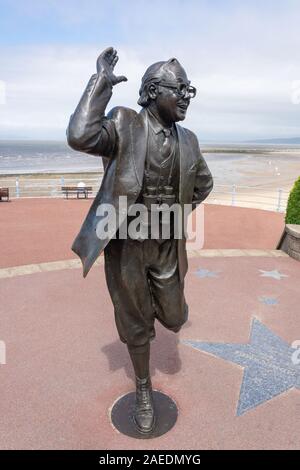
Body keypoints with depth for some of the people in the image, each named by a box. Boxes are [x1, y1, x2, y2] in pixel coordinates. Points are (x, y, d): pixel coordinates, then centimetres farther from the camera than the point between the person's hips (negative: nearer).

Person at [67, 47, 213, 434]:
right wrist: (101, 81, -23)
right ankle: (143, 387, 36)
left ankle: (156, 294, 48)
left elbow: (203, 182, 19)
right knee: (136, 324, 10)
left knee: (174, 319, 11)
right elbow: (80, 137, -32)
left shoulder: (187, 140, 3)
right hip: (125, 243, -3)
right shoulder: (125, 124, -11)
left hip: (166, 245, 4)